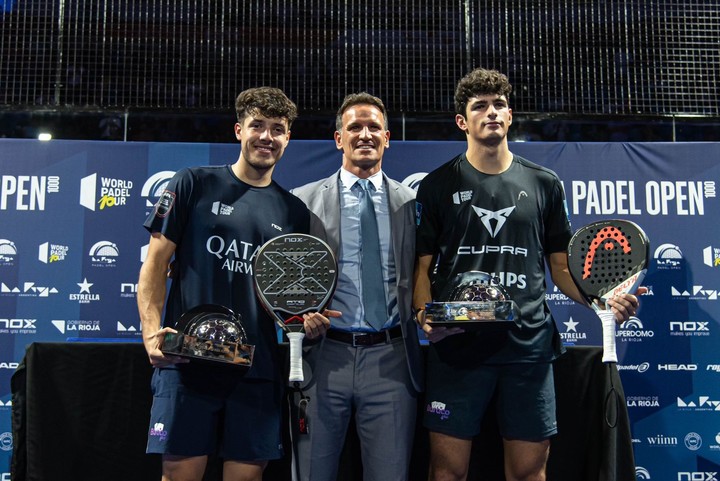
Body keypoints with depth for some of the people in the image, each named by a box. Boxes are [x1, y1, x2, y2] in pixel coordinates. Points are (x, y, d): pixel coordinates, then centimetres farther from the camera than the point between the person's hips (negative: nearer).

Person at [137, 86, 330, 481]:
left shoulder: (294, 211, 13)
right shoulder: (194, 184, 5)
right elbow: (156, 263, 2)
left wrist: (306, 318, -4)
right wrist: (152, 331, -11)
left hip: (258, 370, 3)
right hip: (186, 359, -2)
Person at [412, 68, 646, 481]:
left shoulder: (544, 184, 11)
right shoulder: (438, 186, 6)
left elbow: (561, 266, 13)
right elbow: (422, 265, 5)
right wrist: (424, 314, -13)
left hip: (529, 344, 2)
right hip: (457, 345, -1)